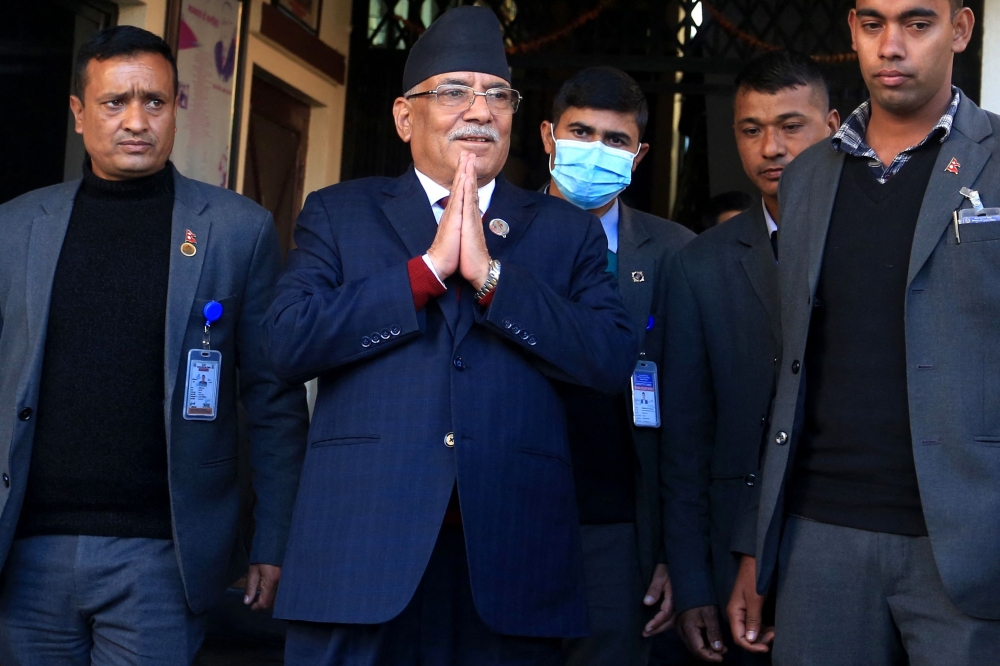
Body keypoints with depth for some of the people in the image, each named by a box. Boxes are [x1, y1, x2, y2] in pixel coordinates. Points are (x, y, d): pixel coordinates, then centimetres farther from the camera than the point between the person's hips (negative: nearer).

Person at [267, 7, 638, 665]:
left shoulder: (568, 230, 12)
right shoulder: (338, 212, 11)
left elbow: (614, 361, -2)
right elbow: (290, 341, -4)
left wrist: (490, 273, -9)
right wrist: (430, 266, -8)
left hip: (511, 560, 1)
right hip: (360, 553, 0)